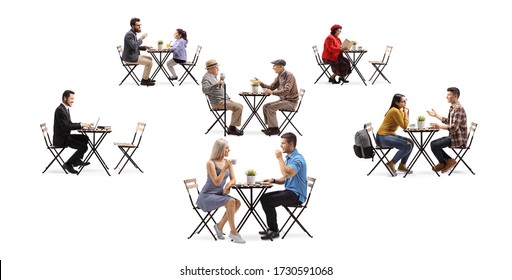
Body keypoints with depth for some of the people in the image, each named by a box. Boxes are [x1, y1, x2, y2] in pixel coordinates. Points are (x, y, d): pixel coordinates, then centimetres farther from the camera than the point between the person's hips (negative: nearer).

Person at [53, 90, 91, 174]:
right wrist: (80, 125, -21)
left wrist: (81, 124, 1)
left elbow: (69, 124, 17)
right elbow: (66, 127, -26)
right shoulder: (60, 110, -20)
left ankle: (77, 160, 20)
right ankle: (68, 164, -6)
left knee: (85, 138, 18)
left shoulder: (65, 108, 12)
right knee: (83, 147, -18)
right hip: (60, 139, -10)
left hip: (65, 136, 10)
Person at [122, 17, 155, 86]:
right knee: (149, 62, -12)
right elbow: (134, 46, -32)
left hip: (133, 55, 10)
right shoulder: (129, 34, -19)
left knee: (149, 58, 18)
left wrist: (145, 47, 8)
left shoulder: (133, 33, 13)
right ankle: (144, 80, -3)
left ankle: (146, 78, 20)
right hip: (130, 57, -10)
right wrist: (141, 38, -21)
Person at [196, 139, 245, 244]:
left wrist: (228, 184, -15)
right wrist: (225, 169, -24)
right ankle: (233, 233, -23)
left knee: (237, 202, -17)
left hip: (219, 194, 7)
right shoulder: (211, 163, -14)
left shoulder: (228, 162, 7)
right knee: (231, 202, -28)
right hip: (207, 196, -7)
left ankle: (220, 226, -1)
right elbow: (216, 182, -19)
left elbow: (233, 180, 7)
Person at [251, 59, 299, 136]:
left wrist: (272, 92, -33)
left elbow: (286, 91, -29)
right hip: (283, 99, 9)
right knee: (265, 106, -1)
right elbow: (271, 87, 13)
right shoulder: (279, 76, 9)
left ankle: (275, 129, -14)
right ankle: (270, 127, 4)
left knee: (270, 107, -21)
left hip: (291, 101, -9)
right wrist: (260, 83, 0)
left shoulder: (289, 76, -18)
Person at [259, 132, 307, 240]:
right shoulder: (288, 158, 15)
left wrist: (280, 158, -23)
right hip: (289, 191, 10)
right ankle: (271, 228, 8)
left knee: (268, 201, -21)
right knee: (264, 197, 3)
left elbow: (287, 174, -33)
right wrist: (273, 180, 3)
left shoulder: (298, 159, -17)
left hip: (296, 194, -10)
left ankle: (274, 231, -10)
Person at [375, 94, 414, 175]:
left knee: (411, 143, 6)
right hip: (383, 137, -10)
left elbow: (405, 124, 10)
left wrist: (406, 112, 2)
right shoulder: (395, 111, -18)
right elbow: (404, 126, -16)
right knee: (407, 146, -19)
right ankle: (391, 163, -6)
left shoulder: (398, 110, 12)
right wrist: (405, 113, -9)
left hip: (390, 135, 10)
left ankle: (402, 165, 11)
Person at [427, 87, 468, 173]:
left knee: (434, 146, -14)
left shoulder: (458, 108, -20)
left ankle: (443, 163, 10)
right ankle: (449, 161, 10)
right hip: (452, 136, 10)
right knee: (433, 143, 11)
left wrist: (440, 126, -30)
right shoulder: (453, 107, 11)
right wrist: (436, 115, 22)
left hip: (458, 138, -10)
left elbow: (454, 127, -27)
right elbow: (448, 121, 23)